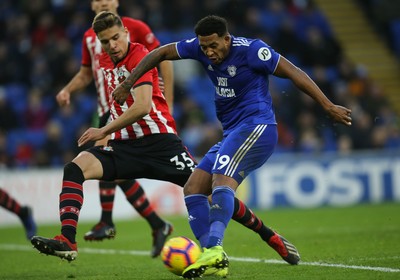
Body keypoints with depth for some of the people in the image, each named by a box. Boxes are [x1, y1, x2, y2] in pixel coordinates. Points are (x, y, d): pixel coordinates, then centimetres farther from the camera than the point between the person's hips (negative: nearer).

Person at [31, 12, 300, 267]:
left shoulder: (140, 56, -11)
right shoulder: (105, 61, 12)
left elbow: (142, 107, -22)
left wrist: (104, 131, -16)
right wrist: (107, 134, 20)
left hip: (159, 141, -6)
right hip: (124, 145, 6)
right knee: (74, 169, -18)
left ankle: (269, 236, 6)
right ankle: (67, 241, -28)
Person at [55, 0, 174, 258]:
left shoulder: (135, 28, -5)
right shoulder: (89, 37, 12)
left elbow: (164, 60, -3)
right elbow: (85, 73, 23)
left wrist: (167, 103, -7)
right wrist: (68, 90, 3)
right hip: (107, 110, 7)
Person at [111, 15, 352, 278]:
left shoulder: (250, 49, -15)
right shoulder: (201, 47, 3)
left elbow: (294, 73, -11)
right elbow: (161, 53, 15)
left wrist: (329, 107, -12)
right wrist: (128, 84, 12)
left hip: (256, 126, -9)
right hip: (232, 133, 9)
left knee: (222, 179, -31)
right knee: (192, 189, -1)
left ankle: (214, 251, -45)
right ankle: (213, 259, -10)